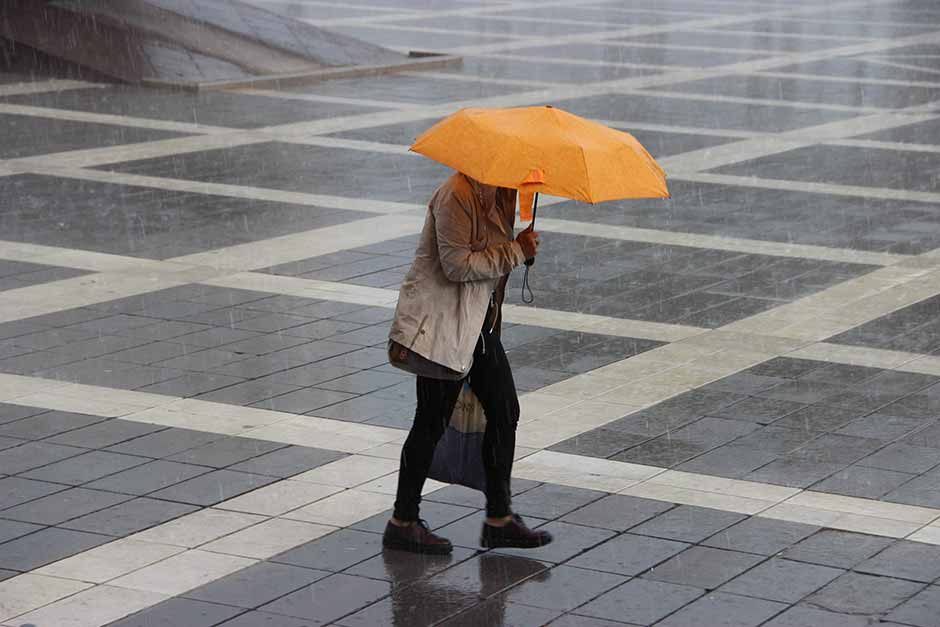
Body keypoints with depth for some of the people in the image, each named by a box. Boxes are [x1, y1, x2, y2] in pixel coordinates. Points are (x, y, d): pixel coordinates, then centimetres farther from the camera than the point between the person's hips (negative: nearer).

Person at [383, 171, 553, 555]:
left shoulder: (501, 192, 9)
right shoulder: (458, 194, -21)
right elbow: (457, 265, -25)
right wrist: (516, 251, -22)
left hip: (478, 320, 10)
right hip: (440, 323, -10)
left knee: (504, 411, 8)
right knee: (432, 422, -2)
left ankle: (499, 519, 17)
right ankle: (402, 523, 9)